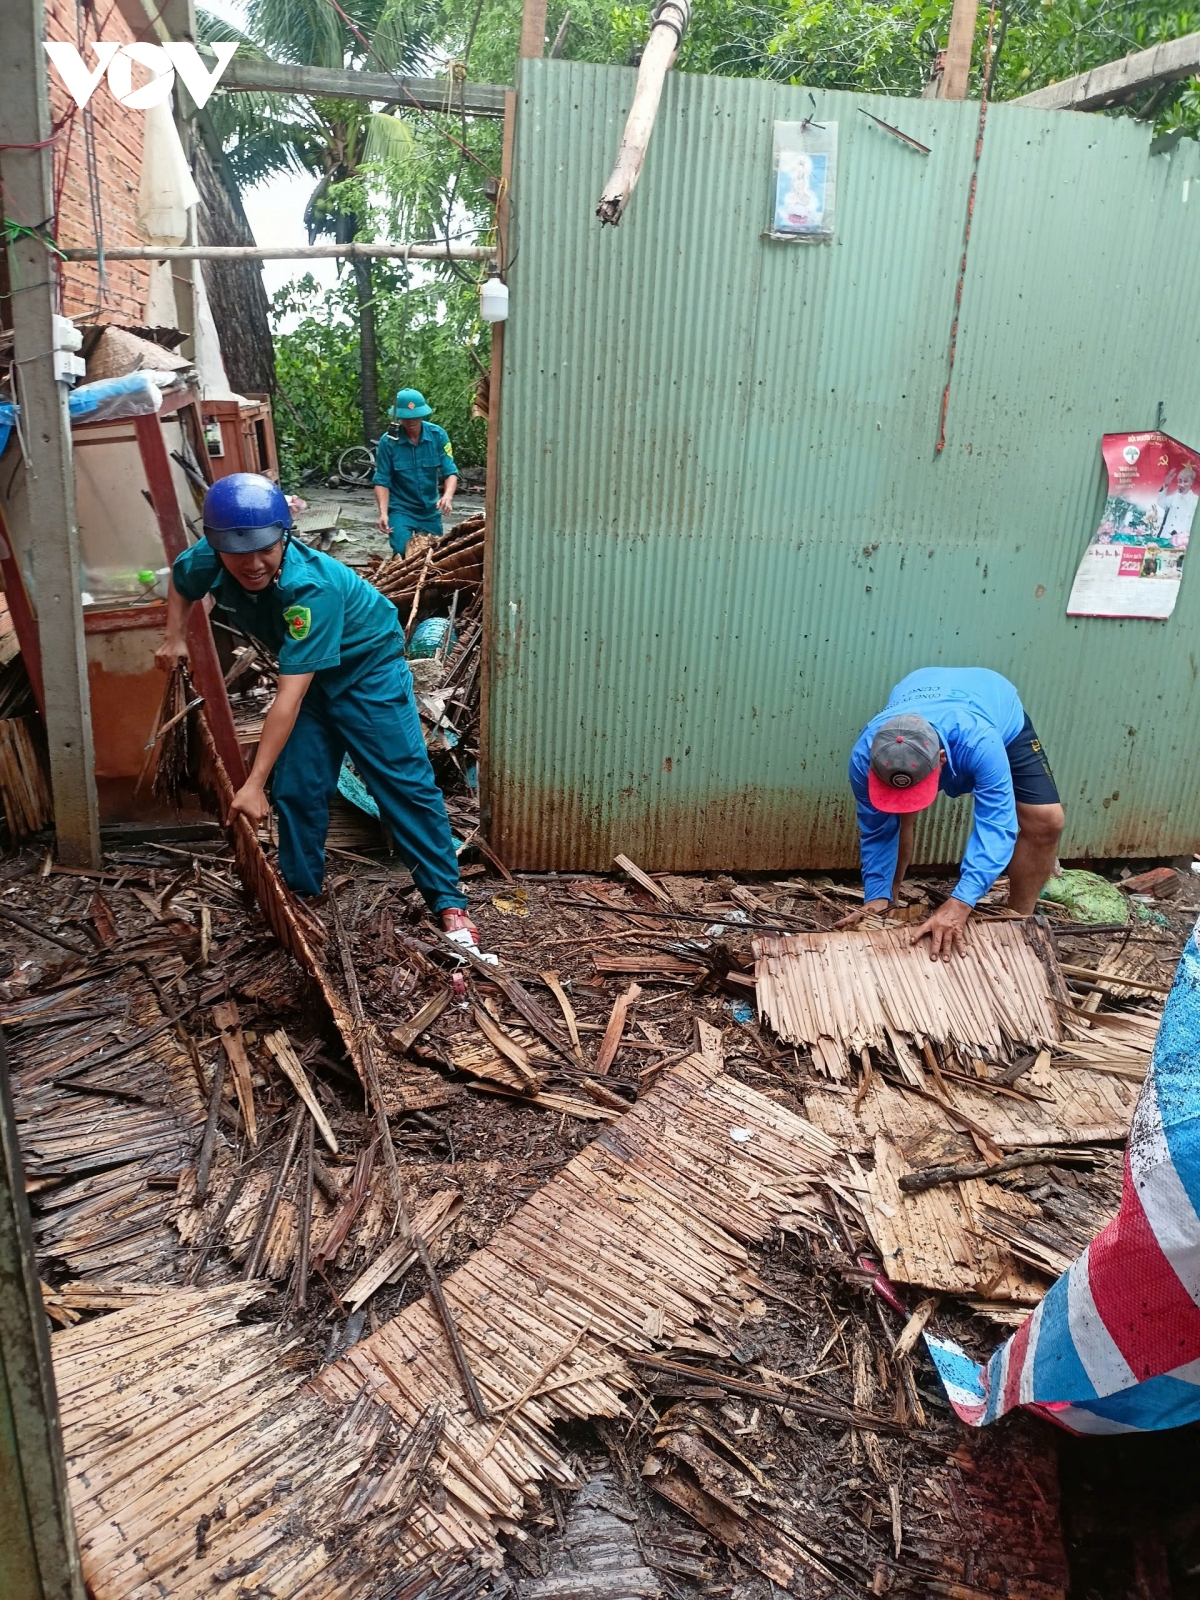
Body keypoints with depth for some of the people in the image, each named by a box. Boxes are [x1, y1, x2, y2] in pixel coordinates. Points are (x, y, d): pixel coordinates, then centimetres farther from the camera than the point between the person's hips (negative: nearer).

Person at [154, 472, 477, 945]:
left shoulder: (311, 585, -39)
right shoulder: (208, 560, -19)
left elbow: (290, 695, -40)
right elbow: (180, 581, 10)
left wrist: (254, 782, -39)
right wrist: (175, 638, -4)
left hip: (368, 668, -6)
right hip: (308, 676, 6)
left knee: (406, 783, -8)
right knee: (295, 790, 3)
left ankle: (449, 902, -2)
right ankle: (300, 896, 20)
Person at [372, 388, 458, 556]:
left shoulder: (438, 435, -8)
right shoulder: (388, 441, -13)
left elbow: (450, 472, -9)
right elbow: (382, 482, -10)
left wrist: (447, 496, -30)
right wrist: (383, 513, -25)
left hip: (430, 509, 3)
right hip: (401, 509, -3)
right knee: (403, 553, -17)